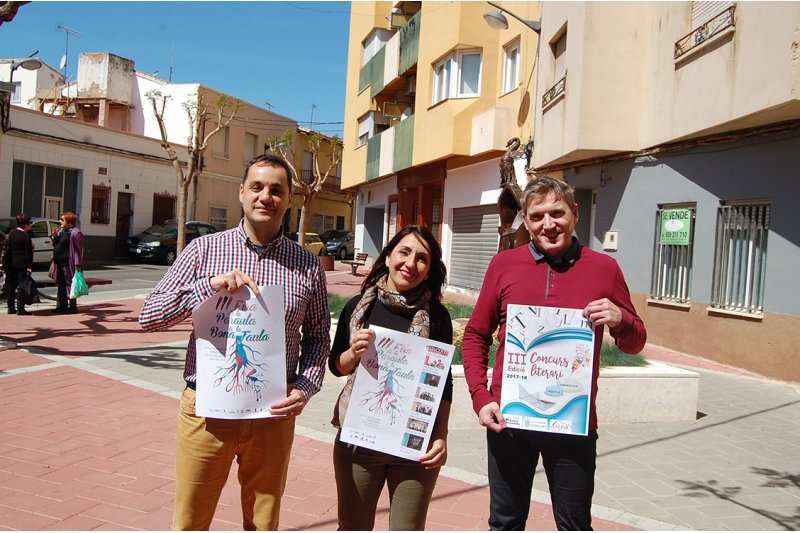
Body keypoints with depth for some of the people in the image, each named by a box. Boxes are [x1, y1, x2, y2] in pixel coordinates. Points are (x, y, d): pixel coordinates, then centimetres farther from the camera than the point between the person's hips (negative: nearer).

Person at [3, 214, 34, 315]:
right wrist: (29, 266, -12)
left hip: (11, 263, 7)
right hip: (22, 264, -7)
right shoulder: (26, 236, -13)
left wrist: (6, 263, 14)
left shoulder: (11, 233, 7)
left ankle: (11, 307, 18)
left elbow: (7, 249, 9)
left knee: (11, 286, 12)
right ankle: (20, 308, -4)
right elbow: (28, 253, -14)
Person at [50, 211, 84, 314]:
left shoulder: (75, 232, -12)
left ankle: (72, 307, 2)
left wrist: (78, 264, -21)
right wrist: (54, 237, 4)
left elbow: (78, 250, -16)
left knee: (69, 285, -4)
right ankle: (62, 306, 22)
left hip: (68, 264, -9)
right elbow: (56, 245, 24)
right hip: (59, 263, 9)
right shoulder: (61, 230, 16)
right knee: (61, 285, 14)